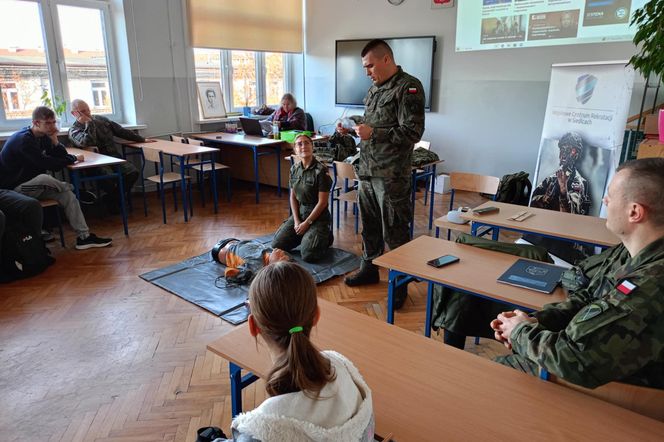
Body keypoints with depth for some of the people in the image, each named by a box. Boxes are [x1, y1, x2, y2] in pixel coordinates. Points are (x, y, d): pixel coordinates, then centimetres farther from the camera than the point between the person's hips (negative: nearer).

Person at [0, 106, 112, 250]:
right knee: (43, 178, -35)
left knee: (66, 194, -7)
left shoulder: (43, 137, 5)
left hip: (30, 186, 9)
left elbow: (61, 157, 3)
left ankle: (84, 236, -9)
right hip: (12, 188, -9)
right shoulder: (24, 140, -22)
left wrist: (55, 141, -14)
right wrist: (74, 159, -14)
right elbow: (46, 163, -27)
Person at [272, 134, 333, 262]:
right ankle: (305, 236, 22)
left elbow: (322, 202, -16)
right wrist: (296, 221, -4)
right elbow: (293, 196, 7)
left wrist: (307, 223, -13)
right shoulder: (294, 169, 3)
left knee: (308, 255, -18)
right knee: (276, 246, -3)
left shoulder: (321, 170, -16)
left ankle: (325, 236, 13)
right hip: (299, 213, 6)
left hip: (317, 215, -6)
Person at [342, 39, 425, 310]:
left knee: (395, 232, 1)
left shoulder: (408, 88, -10)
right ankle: (369, 269, 36)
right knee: (369, 225, 18)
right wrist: (356, 128, 7)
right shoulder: (375, 89, 16)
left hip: (391, 176, -8)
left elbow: (412, 132, -17)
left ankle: (400, 283, 16)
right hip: (367, 171, 8)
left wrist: (373, 133, -18)